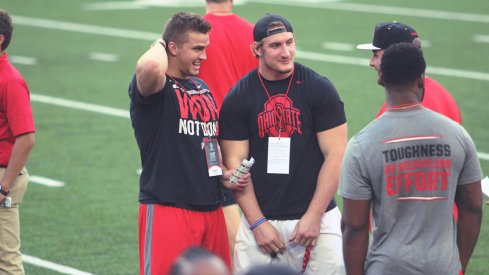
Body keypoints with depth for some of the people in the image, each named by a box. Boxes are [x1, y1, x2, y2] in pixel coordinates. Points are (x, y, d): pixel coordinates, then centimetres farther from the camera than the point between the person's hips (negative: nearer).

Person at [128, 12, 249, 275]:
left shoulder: (201, 87, 17)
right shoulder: (153, 87, -9)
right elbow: (150, 66, -35)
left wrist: (223, 174, 10)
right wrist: (159, 45, -11)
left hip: (211, 210, 8)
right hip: (167, 210, -8)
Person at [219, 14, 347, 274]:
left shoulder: (320, 89, 0)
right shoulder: (238, 98, 2)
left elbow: (335, 155, -3)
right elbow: (235, 163, 1)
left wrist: (313, 216, -9)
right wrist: (257, 223, -6)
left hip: (316, 217, -1)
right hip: (260, 218, 1)